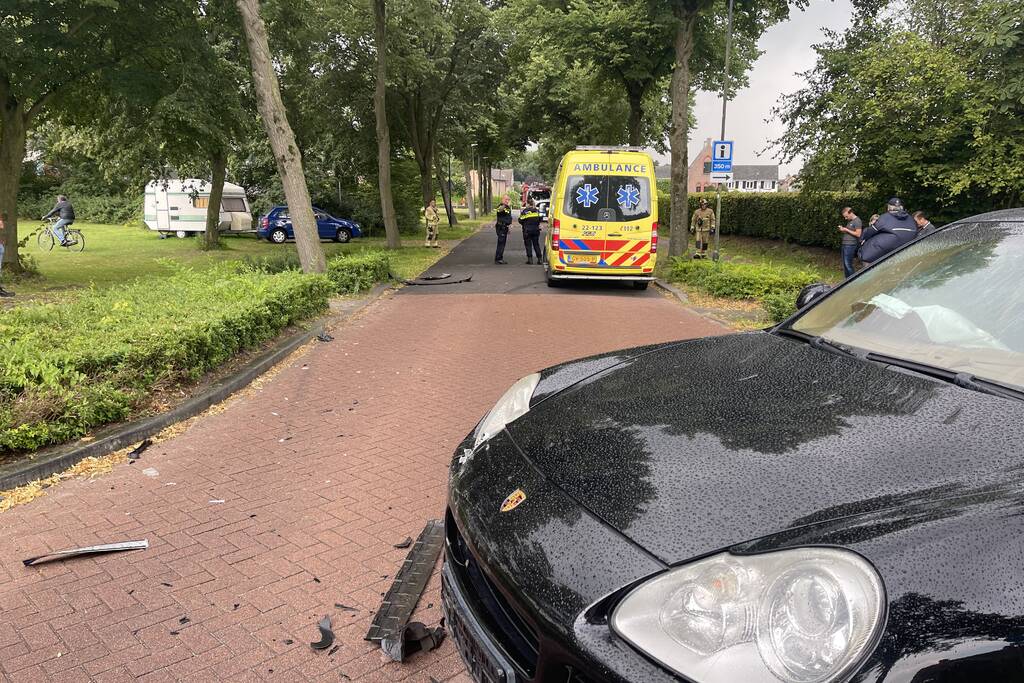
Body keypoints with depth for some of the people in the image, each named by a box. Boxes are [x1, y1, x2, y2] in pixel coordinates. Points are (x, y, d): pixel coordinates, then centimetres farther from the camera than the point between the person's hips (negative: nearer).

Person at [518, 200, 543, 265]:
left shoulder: (524, 211, -11)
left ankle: (530, 259, -1)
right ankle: (540, 259, 7)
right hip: (535, 230, 4)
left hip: (527, 231, -4)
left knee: (528, 245, 2)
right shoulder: (536, 211, 4)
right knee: (536, 245, 10)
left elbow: (521, 221, -8)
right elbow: (539, 219, 10)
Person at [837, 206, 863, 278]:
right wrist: (842, 229, 8)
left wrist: (846, 230, -13)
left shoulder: (857, 221, -9)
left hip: (850, 245, -9)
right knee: (845, 265, 9)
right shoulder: (849, 221, 19)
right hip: (844, 245, 9)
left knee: (848, 264, -12)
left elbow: (858, 234, -15)